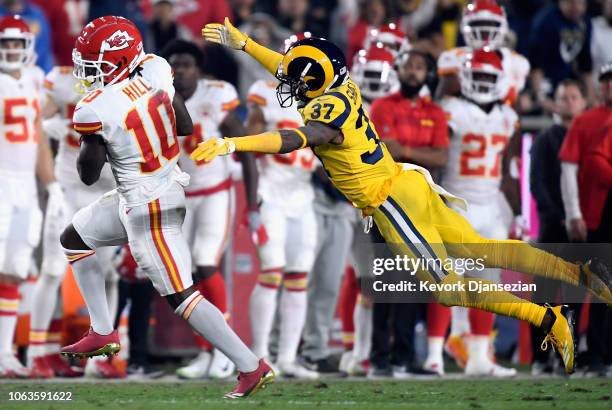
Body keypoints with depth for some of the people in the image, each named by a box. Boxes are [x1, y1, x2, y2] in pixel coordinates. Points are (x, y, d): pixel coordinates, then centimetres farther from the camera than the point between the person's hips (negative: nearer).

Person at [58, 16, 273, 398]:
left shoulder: (95, 110, -25)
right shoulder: (156, 70, -7)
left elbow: (89, 176, -12)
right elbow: (186, 127, 5)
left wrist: (88, 140, 4)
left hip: (146, 209, -9)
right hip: (170, 186, 9)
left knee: (181, 295, -4)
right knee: (73, 239, 23)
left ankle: (252, 367, -4)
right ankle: (103, 333, 30)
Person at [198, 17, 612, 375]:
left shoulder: (326, 114, -21)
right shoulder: (341, 88, 4)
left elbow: (292, 140, -41)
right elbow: (292, 69, 22)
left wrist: (230, 144, -48)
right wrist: (242, 43, 25)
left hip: (391, 203, -9)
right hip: (410, 184, 9)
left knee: (448, 285, -2)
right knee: (483, 251, 11)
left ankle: (546, 319, -6)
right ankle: (579, 272, 4)